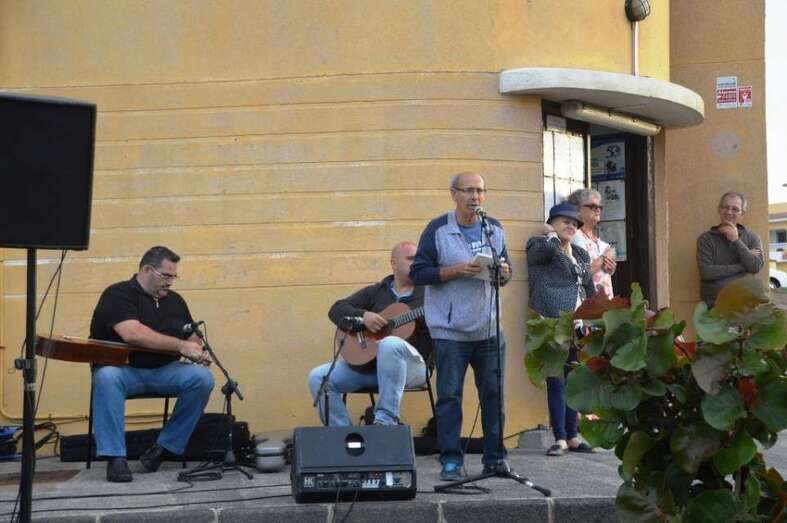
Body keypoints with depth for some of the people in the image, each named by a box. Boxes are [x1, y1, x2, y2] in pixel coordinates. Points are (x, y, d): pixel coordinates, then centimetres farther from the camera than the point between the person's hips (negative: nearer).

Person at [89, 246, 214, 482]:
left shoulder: (175, 300, 13)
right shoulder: (118, 294, -9)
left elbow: (192, 337, 20)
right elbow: (133, 334, -26)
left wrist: (197, 351, -6)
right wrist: (181, 346, -25)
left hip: (163, 371, 5)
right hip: (123, 368, -5)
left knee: (202, 378, -22)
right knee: (106, 377, -39)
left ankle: (166, 447, -12)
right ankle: (115, 456, -32)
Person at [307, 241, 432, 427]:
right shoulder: (375, 292, 16)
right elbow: (336, 310, 7)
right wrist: (362, 316, -11)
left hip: (410, 366, -3)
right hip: (366, 362, 4)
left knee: (390, 344, -38)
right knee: (318, 376, -14)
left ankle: (386, 419, -31)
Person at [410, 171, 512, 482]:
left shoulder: (494, 229, 12)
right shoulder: (437, 229, -3)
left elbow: (504, 271, 20)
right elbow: (418, 273, -7)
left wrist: (504, 273, -4)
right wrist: (455, 271, -18)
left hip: (489, 329, 4)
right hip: (450, 330, -4)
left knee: (493, 393, 6)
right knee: (449, 395, -1)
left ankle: (495, 457, 17)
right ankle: (451, 461, 7)